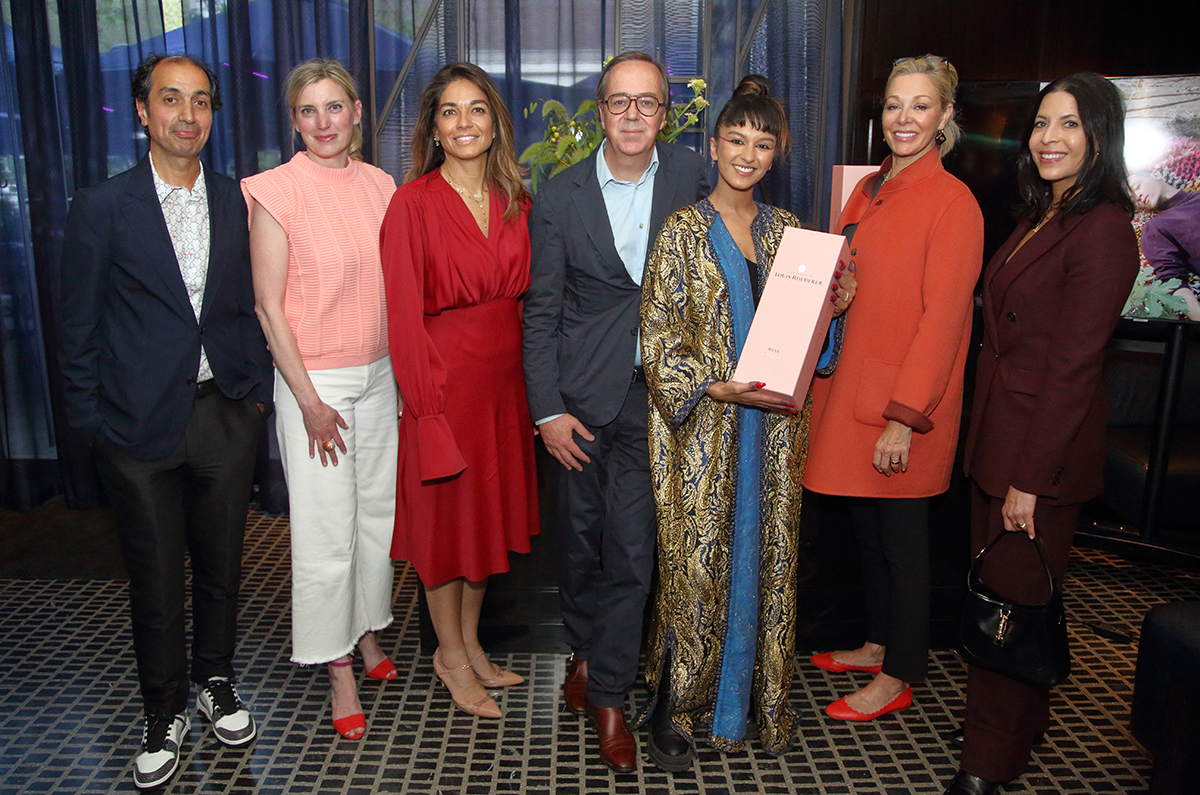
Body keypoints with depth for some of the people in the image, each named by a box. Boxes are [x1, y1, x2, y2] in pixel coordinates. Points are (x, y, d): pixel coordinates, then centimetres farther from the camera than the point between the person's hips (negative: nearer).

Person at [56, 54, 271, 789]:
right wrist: (91, 418, -3)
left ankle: (217, 681, 37)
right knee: (155, 577, 10)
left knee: (221, 563, 15)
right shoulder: (102, 208, -3)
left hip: (227, 416, 2)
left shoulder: (240, 203, 3)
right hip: (140, 422, -2)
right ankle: (166, 713, 29)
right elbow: (79, 327, -1)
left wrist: (258, 389, 3)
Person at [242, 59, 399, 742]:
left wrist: (405, 374, 8)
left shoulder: (380, 186, 5)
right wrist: (309, 401, -12)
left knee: (380, 510, 14)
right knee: (326, 526, 2)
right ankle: (339, 667, 18)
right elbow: (269, 306, -10)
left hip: (380, 373, 5)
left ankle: (368, 630, 34)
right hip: (313, 378, -5)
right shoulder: (277, 192, -9)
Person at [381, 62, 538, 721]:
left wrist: (536, 379, 1)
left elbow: (527, 295, 9)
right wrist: (426, 403, -15)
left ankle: (470, 642, 35)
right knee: (446, 514, 8)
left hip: (505, 377, 6)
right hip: (445, 376, -5)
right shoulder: (413, 203, -9)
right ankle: (451, 655, 27)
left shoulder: (514, 201, 6)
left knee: (491, 509, 15)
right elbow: (403, 313, -11)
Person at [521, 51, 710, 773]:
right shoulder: (560, 197, 0)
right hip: (584, 393, 0)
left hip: (656, 392, 0)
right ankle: (586, 649, 38)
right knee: (583, 534, 13)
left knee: (631, 548, -1)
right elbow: (541, 313, 1)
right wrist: (547, 408, -5)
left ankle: (608, 695, 16)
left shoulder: (692, 176, 2)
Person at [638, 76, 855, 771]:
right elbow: (660, 340, -9)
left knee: (767, 557, 11)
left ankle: (758, 696, 29)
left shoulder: (786, 230, 10)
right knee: (698, 563, 3)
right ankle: (674, 706, 20)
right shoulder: (683, 231, -4)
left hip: (772, 424, 4)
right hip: (703, 428, -4)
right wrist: (719, 387, -20)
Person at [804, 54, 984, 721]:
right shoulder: (869, 190, 11)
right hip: (855, 389, 7)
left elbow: (942, 317, -17)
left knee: (902, 538, 5)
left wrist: (904, 417, -20)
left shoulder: (952, 201, -13)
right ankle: (879, 644, 36)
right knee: (868, 528, 18)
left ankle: (900, 676, 22)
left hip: (906, 404, -7)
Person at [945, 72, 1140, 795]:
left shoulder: (1102, 229, -16)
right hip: (998, 437, 9)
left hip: (1044, 451, -9)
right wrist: (1000, 456, 14)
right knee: (995, 591, 19)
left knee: (1013, 601, 3)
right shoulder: (1041, 217, 14)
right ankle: (1023, 726, 39)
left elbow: (1073, 364, -19)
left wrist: (1031, 476, -18)